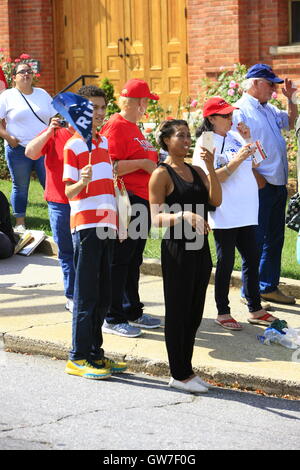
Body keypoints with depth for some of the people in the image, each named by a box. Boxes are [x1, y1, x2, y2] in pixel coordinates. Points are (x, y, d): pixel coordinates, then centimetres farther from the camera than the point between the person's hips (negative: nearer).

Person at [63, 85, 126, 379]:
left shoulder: (104, 142, 15)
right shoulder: (73, 146, -6)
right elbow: (68, 191, -11)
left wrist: (118, 219, 20)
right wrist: (83, 182, -32)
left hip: (107, 226, 7)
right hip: (85, 226, -7)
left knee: (103, 296, 9)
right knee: (86, 294, -6)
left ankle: (94, 352, 16)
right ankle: (78, 358, -1)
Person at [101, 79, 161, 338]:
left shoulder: (133, 127, 18)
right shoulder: (116, 127, -13)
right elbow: (108, 166, -23)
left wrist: (154, 159, 18)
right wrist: (142, 163, -20)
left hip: (141, 202, 10)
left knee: (134, 260, 17)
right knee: (119, 260, -4)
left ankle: (132, 311, 27)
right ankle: (113, 319, 1)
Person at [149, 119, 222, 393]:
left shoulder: (196, 172, 14)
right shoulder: (161, 174, -6)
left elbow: (216, 200, -2)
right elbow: (156, 218, -13)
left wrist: (211, 167, -9)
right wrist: (185, 215, -29)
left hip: (200, 247, 7)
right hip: (177, 249, -7)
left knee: (194, 312, 12)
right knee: (178, 311, -1)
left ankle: (186, 369, 22)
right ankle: (179, 374, 7)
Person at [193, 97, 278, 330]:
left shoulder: (234, 137, 12)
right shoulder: (206, 143, -9)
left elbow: (253, 165, 18)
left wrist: (248, 141, 5)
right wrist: (237, 160, -24)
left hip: (246, 212, 7)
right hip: (225, 214, -7)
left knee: (252, 259, 11)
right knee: (226, 263, 1)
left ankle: (255, 310, 20)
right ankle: (223, 313, 12)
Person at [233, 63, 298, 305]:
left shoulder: (269, 110, 16)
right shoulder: (241, 111, -11)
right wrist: (256, 177, -19)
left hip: (278, 185, 9)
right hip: (259, 186, -9)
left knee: (275, 239, 14)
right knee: (255, 240, -4)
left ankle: (269, 287, 24)